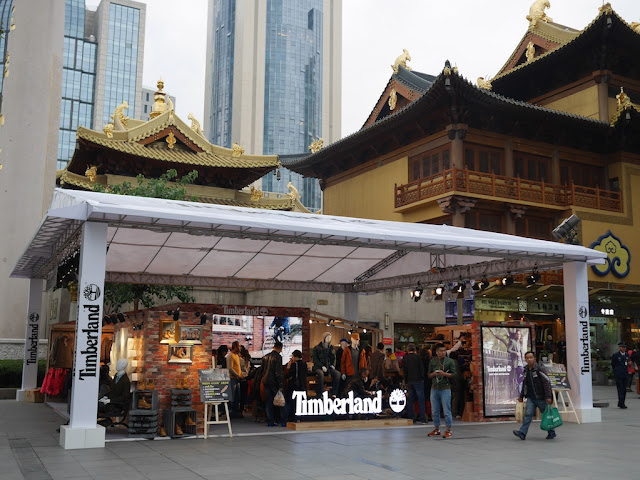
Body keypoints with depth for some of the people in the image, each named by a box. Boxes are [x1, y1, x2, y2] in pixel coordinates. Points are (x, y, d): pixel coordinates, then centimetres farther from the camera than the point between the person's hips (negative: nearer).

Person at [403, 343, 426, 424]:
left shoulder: (405, 359, 5)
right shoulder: (417, 357, -7)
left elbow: (404, 372, 9)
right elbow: (422, 369, -6)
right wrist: (422, 378, 5)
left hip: (409, 381, 4)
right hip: (418, 381, -4)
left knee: (411, 400, 9)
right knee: (421, 400, -2)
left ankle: (412, 418, 9)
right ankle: (423, 419, -5)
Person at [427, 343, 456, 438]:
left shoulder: (450, 361, 0)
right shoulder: (432, 361, 9)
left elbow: (454, 375, -3)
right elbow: (429, 375, 13)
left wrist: (444, 374, -16)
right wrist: (434, 373, -8)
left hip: (445, 388, -4)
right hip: (434, 388, 4)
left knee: (447, 410, -4)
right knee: (435, 411, 9)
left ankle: (448, 430, 5)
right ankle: (436, 429, 21)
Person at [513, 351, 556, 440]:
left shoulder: (540, 369, -12)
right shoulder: (526, 370, 9)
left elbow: (547, 383, -16)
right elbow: (524, 384, 21)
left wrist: (548, 397, -22)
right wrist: (521, 396, 21)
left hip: (541, 398, -5)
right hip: (530, 398, 5)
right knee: (528, 414, -6)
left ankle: (551, 433, 22)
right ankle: (522, 433, -13)